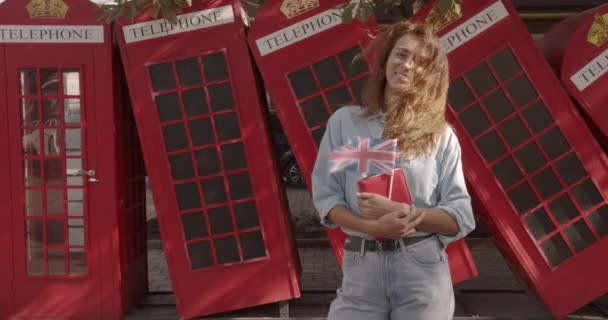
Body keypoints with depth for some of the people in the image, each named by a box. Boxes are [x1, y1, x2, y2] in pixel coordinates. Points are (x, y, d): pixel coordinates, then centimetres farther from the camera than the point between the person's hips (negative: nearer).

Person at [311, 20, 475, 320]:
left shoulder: (440, 135, 2)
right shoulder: (345, 121, 3)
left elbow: (461, 217, 0)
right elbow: (326, 196, 1)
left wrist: (399, 211, -14)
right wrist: (371, 227, -16)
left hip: (423, 270, 0)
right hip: (360, 268, 0)